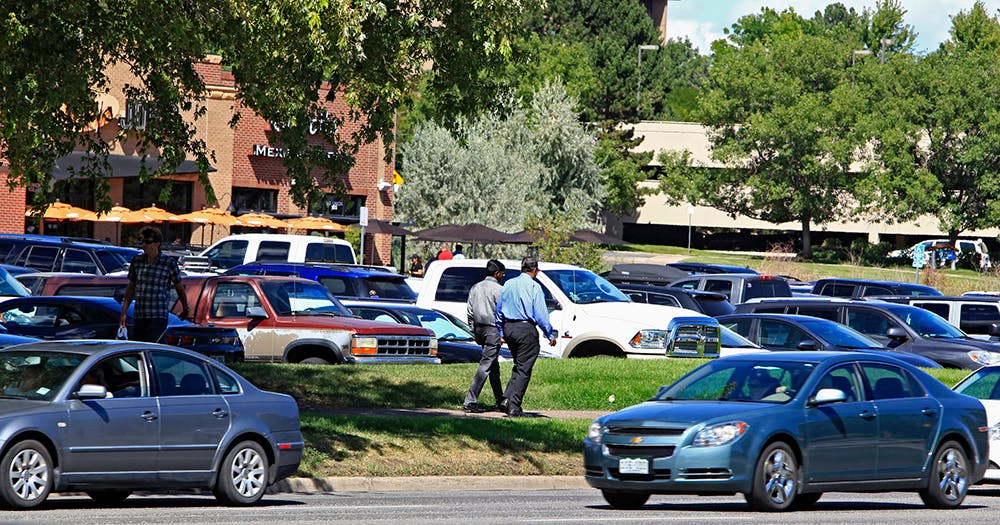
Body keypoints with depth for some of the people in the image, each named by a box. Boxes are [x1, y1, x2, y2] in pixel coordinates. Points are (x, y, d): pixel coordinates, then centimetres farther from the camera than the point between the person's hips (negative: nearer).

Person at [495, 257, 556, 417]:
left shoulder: (508, 284, 12)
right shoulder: (534, 287, -8)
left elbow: (498, 311, 17)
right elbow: (541, 314, -10)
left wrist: (501, 332, 24)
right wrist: (550, 335, -3)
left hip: (508, 328, 6)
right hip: (526, 329, -6)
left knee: (518, 367, 17)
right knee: (523, 369, -2)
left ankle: (506, 399, 3)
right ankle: (514, 407, -6)